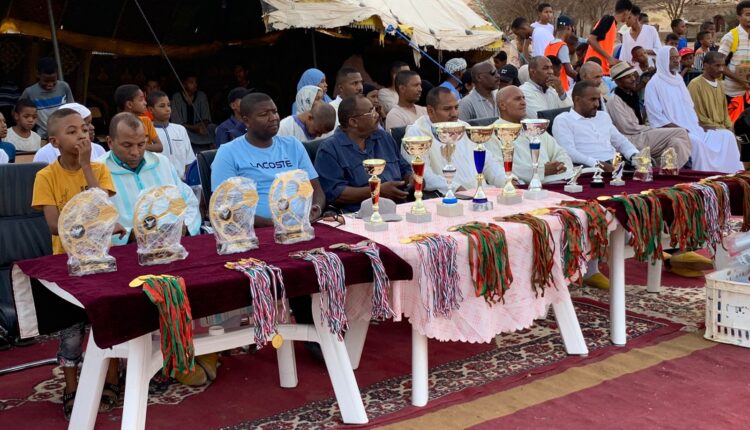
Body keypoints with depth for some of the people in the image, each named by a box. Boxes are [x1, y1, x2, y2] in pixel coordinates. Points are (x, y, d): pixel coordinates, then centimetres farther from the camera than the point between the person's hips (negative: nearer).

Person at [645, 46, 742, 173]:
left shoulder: (678, 79, 17)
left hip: (693, 129, 8)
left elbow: (690, 106, 21)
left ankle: (733, 173, -7)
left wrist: (700, 124, 4)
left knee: (727, 136, -6)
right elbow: (656, 118, -12)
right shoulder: (654, 84, -6)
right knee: (696, 142, -35)